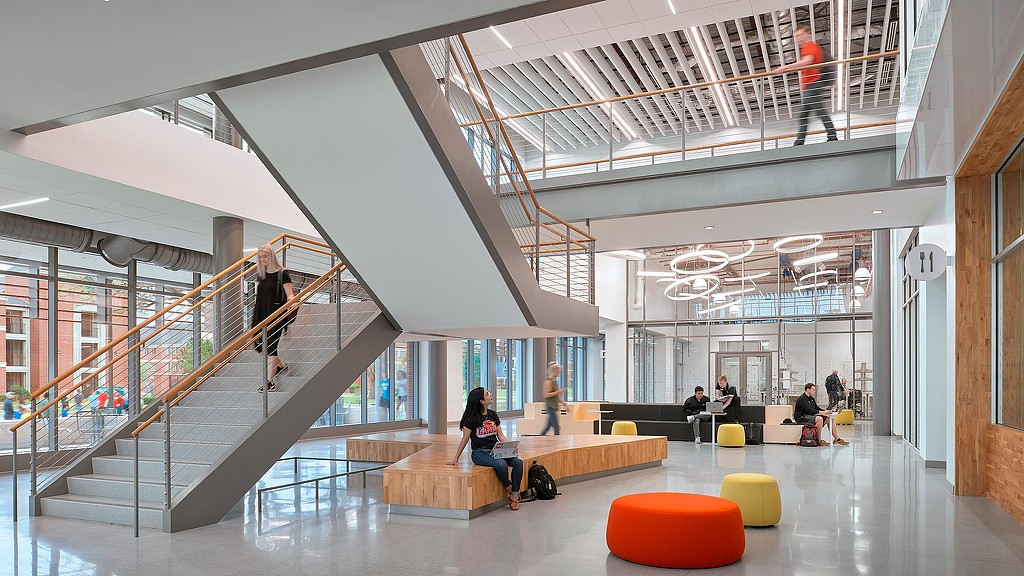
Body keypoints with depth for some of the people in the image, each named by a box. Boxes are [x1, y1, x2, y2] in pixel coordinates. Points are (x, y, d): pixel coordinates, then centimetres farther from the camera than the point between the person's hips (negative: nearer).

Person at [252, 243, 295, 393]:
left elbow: (289, 294, -13)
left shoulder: (281, 274, -8)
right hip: (261, 315, 7)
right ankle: (281, 365, 34)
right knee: (260, 345, 9)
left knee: (271, 346, -10)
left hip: (276, 314, -7)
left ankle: (270, 382, -7)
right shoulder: (261, 274, 11)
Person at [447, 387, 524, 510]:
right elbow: (465, 439, -1)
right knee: (501, 464, -34)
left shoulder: (493, 415, 12)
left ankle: (514, 496, -12)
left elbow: (500, 435, 13)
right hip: (479, 452, -6)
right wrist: (455, 459, 2)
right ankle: (508, 488, -7)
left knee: (518, 462, -21)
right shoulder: (471, 418, -7)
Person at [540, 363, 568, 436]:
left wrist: (563, 402, 14)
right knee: (557, 428, -9)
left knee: (547, 427, 10)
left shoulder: (554, 381, 17)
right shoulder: (548, 381, -12)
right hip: (550, 407, -9)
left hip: (554, 407, 9)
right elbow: (546, 395, -18)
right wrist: (558, 392, -19)